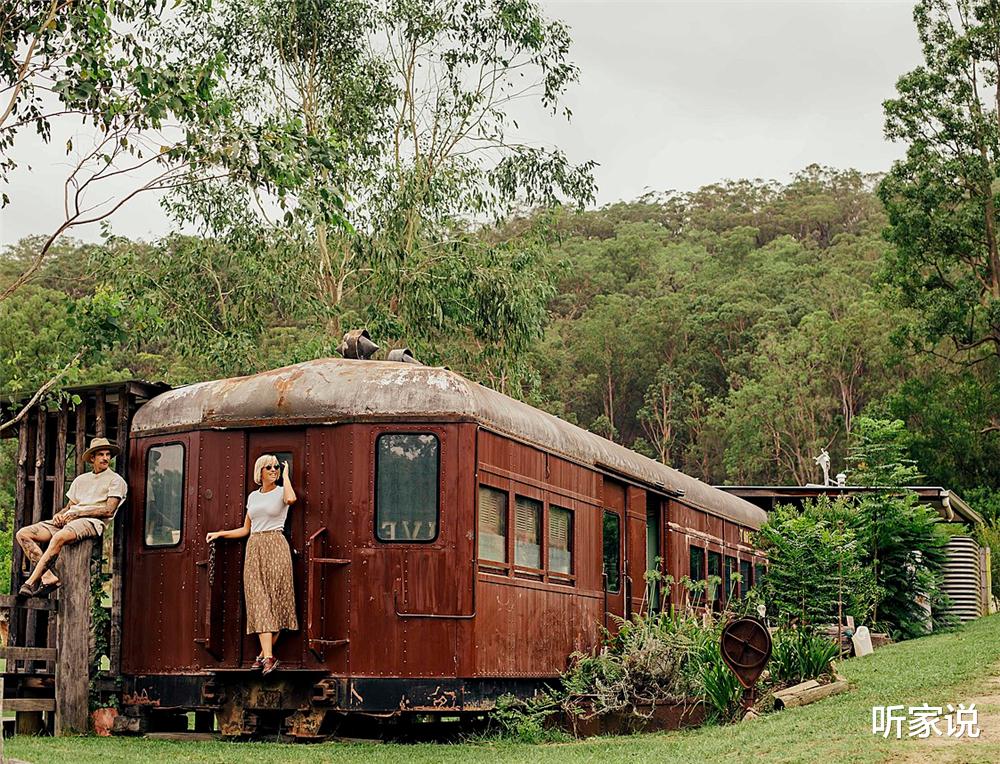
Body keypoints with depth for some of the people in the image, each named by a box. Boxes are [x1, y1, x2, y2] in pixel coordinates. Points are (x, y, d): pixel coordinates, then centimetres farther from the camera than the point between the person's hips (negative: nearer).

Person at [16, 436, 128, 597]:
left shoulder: (115, 480, 7)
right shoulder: (81, 479, 27)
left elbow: (109, 511, -6)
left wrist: (78, 513, -9)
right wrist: (59, 514, 1)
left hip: (92, 522, -7)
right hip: (66, 521, 7)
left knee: (60, 537, -39)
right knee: (23, 534, -11)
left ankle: (31, 582, -32)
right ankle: (48, 577, -24)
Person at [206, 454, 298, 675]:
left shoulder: (281, 492, 4)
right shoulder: (253, 496, 18)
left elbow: (291, 499, -23)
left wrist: (285, 474, -8)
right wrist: (219, 534, 19)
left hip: (275, 548, -4)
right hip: (254, 549, 4)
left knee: (276, 599, -6)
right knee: (259, 601, -8)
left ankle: (265, 654, 4)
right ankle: (269, 657, -15)